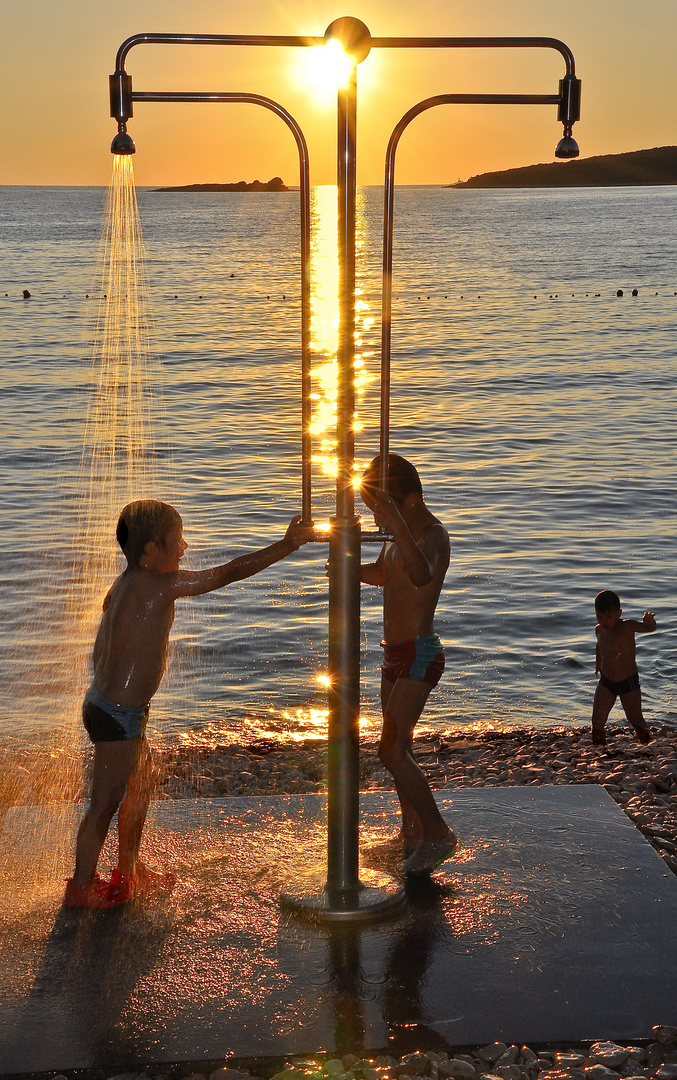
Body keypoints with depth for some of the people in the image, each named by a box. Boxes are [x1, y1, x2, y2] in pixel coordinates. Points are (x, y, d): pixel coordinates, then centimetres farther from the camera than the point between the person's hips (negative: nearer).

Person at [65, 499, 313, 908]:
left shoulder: (124, 586, 8)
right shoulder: (159, 585, -20)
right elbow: (229, 572, -19)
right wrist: (289, 544, -12)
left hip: (105, 704, 10)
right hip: (119, 716, -10)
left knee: (143, 778, 25)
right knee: (106, 802, 3)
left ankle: (130, 873, 38)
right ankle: (82, 887, 17)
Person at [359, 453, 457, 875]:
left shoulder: (433, 535, -20)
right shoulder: (403, 536, 10)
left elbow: (421, 575, -45)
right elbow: (381, 573, 29)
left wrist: (396, 521, -59)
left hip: (419, 654, -10)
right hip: (397, 654, 10)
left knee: (392, 750, -15)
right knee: (399, 749, 16)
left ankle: (438, 834, -5)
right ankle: (413, 833, 28)